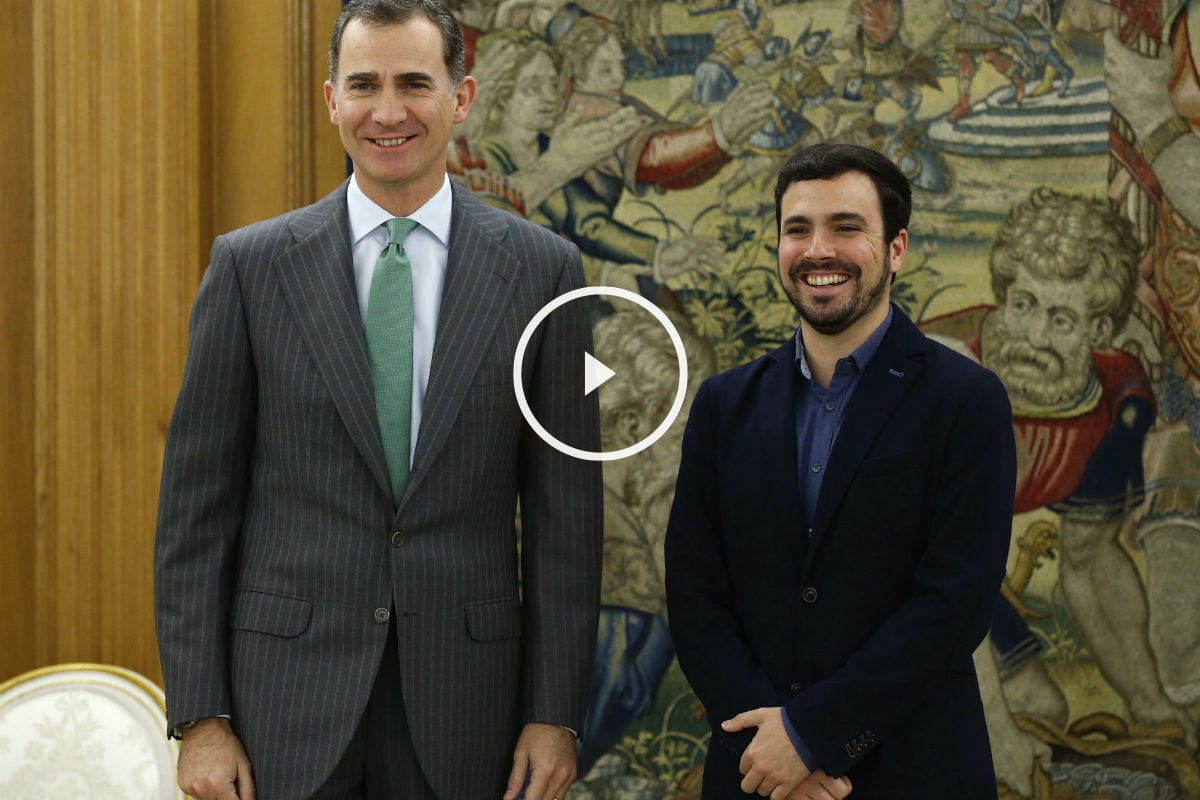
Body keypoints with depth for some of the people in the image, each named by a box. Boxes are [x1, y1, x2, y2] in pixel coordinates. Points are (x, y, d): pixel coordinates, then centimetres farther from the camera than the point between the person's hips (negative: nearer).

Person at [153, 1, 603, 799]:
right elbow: (197, 502, 1)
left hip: (463, 694, 0)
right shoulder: (251, 264, 1)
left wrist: (555, 713, -1)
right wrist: (199, 716, -3)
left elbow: (566, 509, 2)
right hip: (290, 693, 0)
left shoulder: (543, 269, 2)